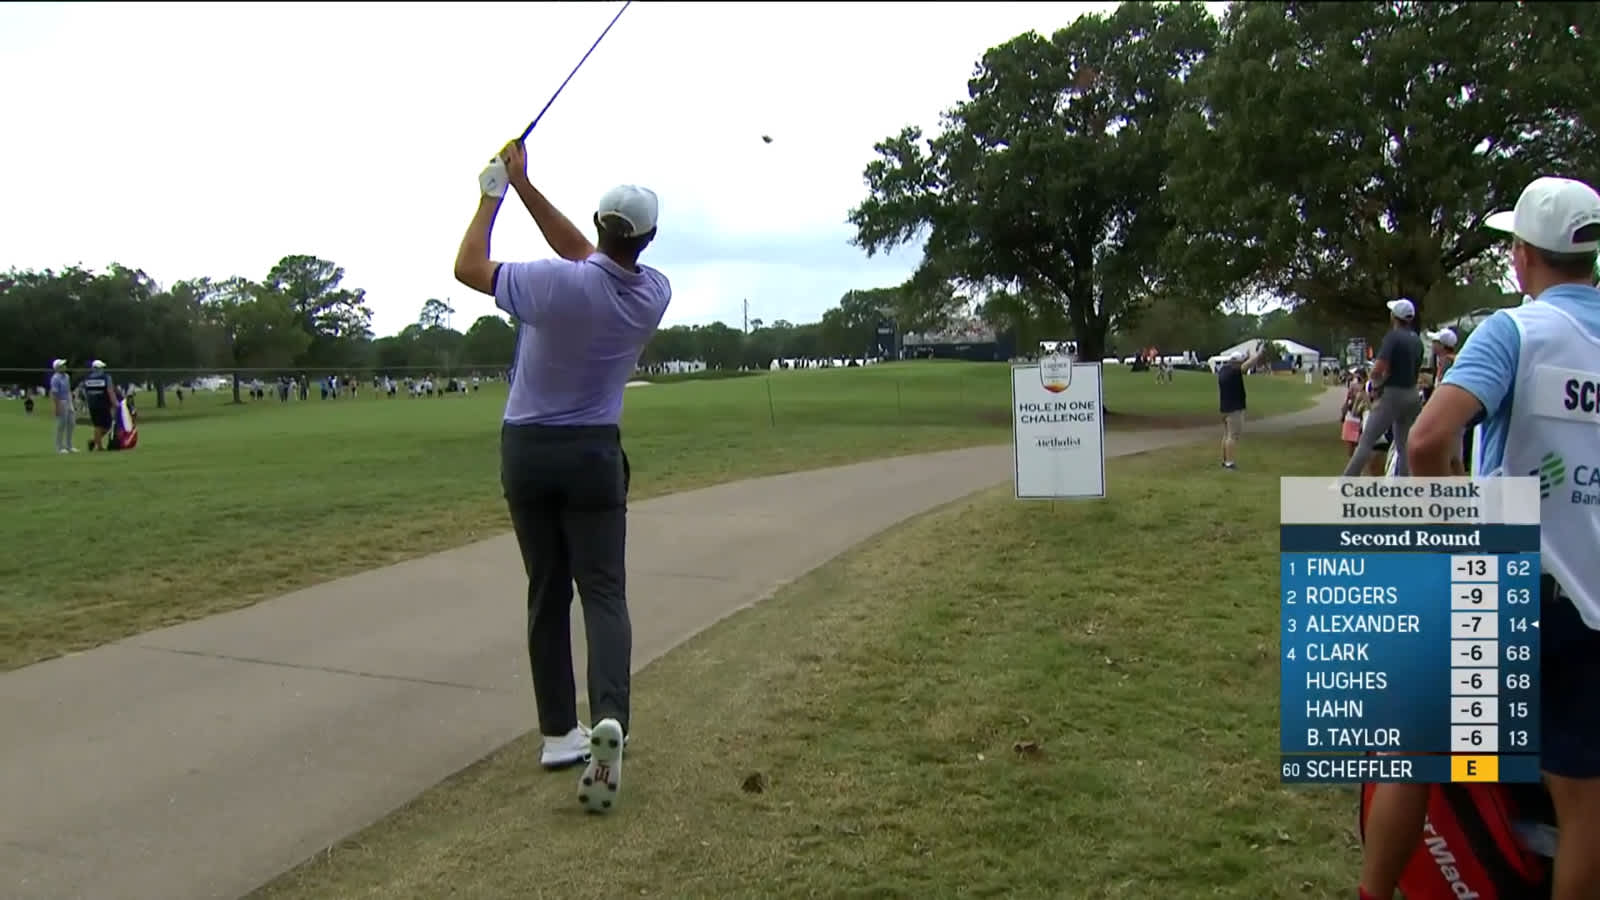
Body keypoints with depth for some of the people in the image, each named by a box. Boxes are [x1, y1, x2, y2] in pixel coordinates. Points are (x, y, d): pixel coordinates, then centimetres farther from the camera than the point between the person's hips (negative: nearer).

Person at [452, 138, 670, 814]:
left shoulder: (559, 283, -18)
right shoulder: (655, 295, -6)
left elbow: (467, 267, -4)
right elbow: (589, 256, 8)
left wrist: (493, 195, 7)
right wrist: (525, 186, 7)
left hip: (527, 450, 0)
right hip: (594, 454, 1)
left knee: (547, 594, 9)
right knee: (603, 591, 1)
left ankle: (558, 733, 13)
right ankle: (609, 720, -21)